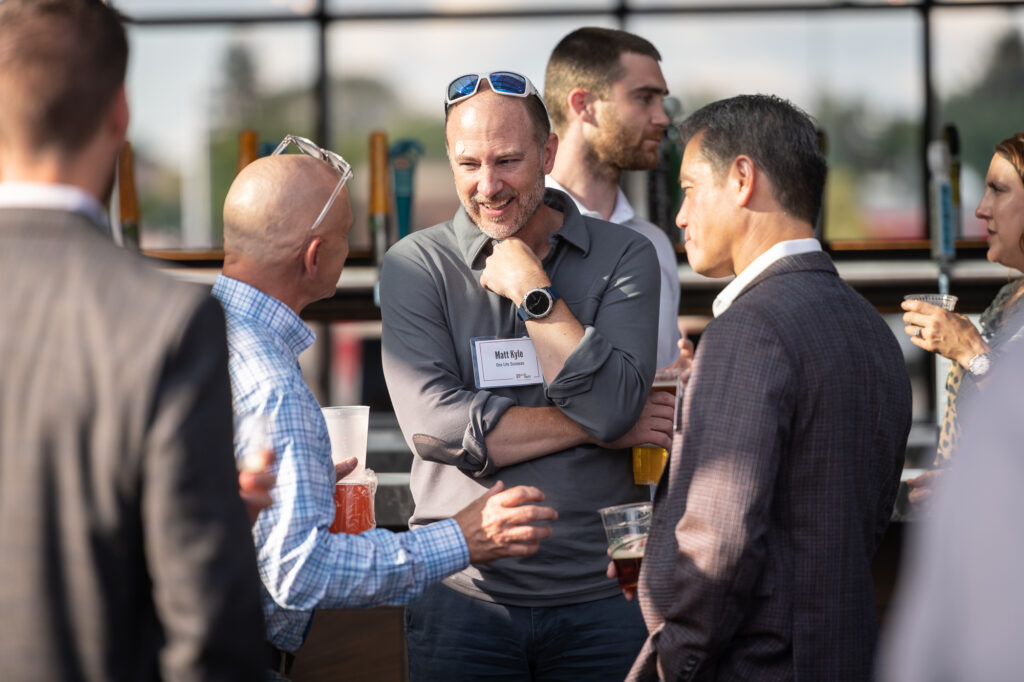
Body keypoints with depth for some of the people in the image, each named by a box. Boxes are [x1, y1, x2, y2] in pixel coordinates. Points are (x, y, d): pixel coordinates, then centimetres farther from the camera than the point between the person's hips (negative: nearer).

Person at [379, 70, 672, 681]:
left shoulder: (624, 257, 2)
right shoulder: (416, 265, 1)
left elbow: (613, 405, -13)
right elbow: (433, 424, -13)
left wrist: (533, 290, -11)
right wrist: (596, 426, -11)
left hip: (603, 599, 1)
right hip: (465, 594, 0)